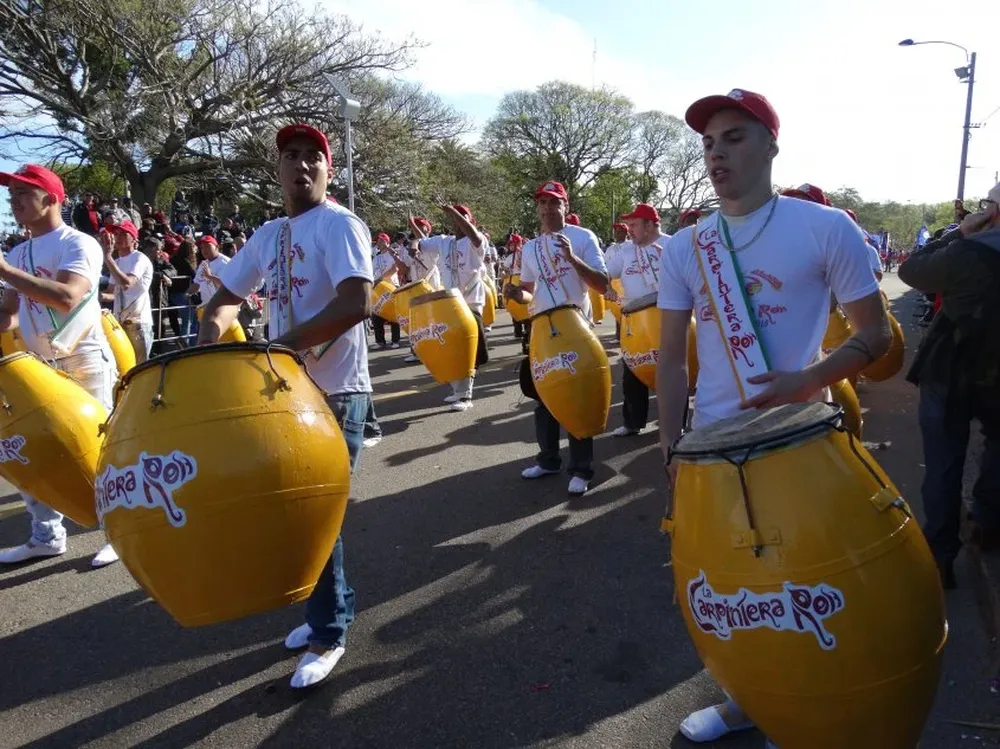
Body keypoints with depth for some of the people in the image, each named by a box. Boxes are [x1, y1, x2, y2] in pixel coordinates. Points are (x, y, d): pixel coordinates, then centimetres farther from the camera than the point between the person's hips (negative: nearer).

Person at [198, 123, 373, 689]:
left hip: (336, 393, -8)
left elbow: (358, 304, -25)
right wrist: (209, 342, -1)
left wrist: (280, 344, -26)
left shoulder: (339, 224, -11)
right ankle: (330, 607, 33)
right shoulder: (269, 235, 13)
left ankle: (330, 633, 16)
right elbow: (228, 297, 21)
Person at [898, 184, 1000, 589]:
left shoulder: (966, 254, -18)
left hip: (950, 374, -4)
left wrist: (958, 233, -2)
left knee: (943, 466, 3)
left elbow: (909, 270, -6)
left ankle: (941, 556, 7)